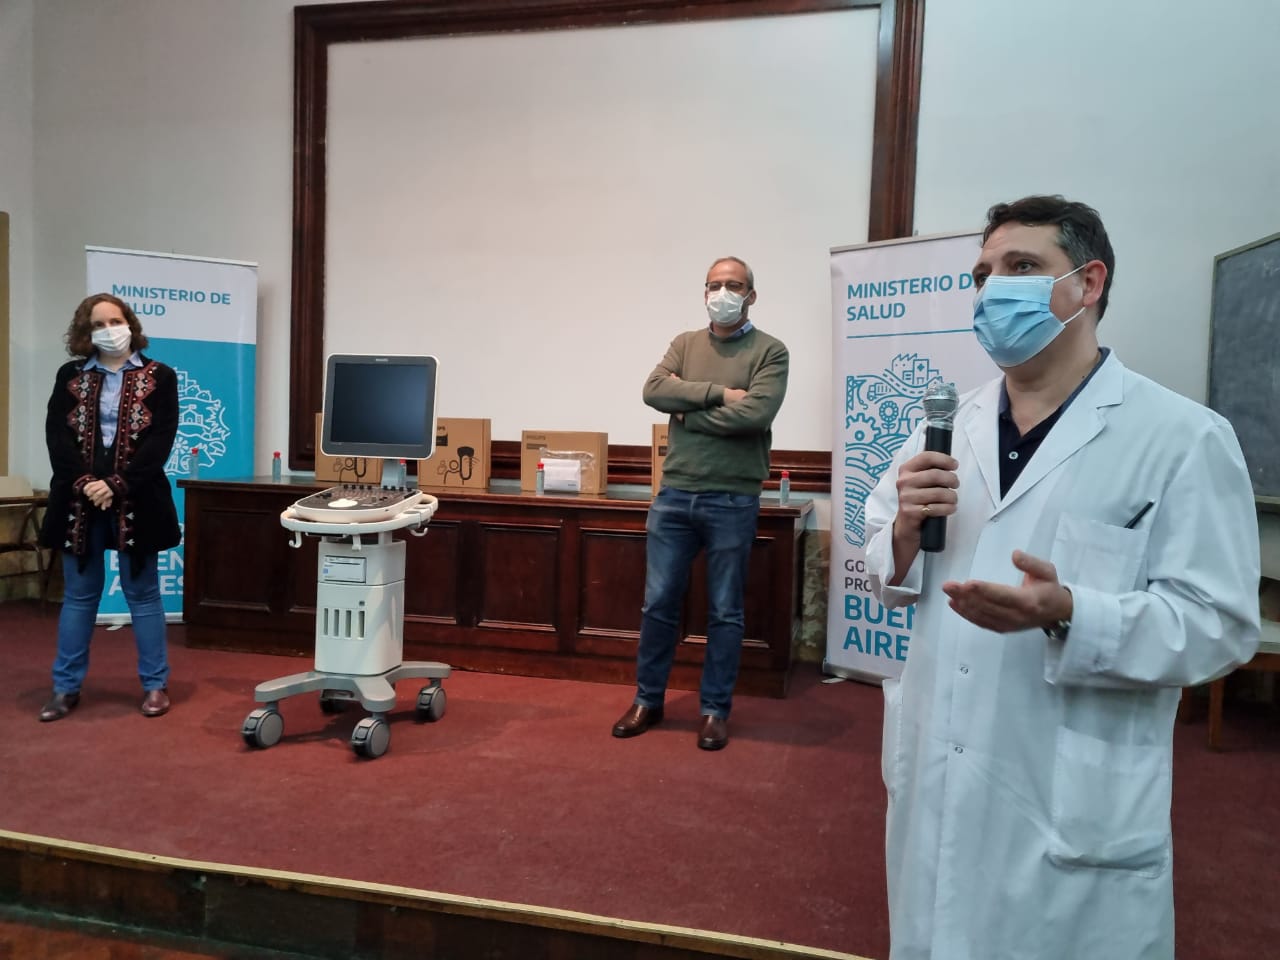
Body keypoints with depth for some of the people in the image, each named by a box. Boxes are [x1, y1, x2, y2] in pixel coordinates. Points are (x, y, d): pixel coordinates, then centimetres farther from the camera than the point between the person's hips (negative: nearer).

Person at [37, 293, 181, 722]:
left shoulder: (159, 377, 2)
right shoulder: (69, 377, 10)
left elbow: (160, 440, -8)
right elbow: (57, 436, 0)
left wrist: (116, 486, -16)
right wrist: (84, 483, -16)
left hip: (135, 502, -2)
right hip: (79, 501, 3)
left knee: (143, 594, 5)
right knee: (78, 595, 11)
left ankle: (155, 685, 13)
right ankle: (66, 687, 20)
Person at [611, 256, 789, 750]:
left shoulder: (770, 351, -2)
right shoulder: (684, 344, 11)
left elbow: (755, 413, -17)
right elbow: (654, 390, -6)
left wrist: (688, 413, -9)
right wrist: (718, 393, -15)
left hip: (732, 501, -3)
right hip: (674, 495, 4)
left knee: (725, 611, 7)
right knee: (658, 603, 10)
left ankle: (715, 709, 21)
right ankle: (647, 700, 25)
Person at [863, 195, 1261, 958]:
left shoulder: (1183, 438, -11)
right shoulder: (949, 426, 5)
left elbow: (1220, 624, -14)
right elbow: (884, 576, 8)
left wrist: (1068, 615, -29)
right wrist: (906, 532, -13)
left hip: (1077, 813, -5)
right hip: (934, 782, 5)